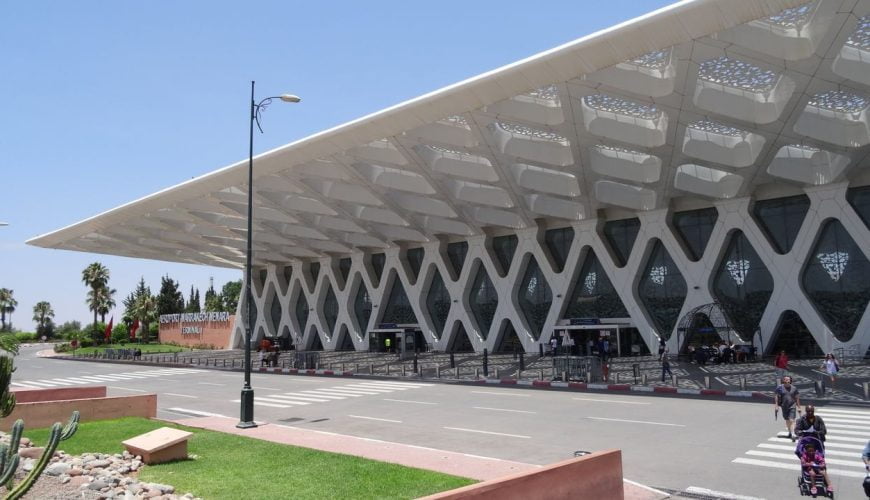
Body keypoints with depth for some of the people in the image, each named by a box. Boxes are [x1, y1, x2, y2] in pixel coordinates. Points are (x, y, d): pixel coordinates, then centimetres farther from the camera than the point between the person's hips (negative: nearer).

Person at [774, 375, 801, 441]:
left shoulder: (794, 388, 3)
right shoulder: (780, 387, -2)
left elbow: (797, 398, 10)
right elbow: (776, 397, -1)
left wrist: (798, 407, 10)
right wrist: (776, 406, -5)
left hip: (792, 406, -1)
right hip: (784, 407, 1)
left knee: (792, 420, -13)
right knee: (787, 420, 14)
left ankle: (793, 434, -18)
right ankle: (789, 432, 32)